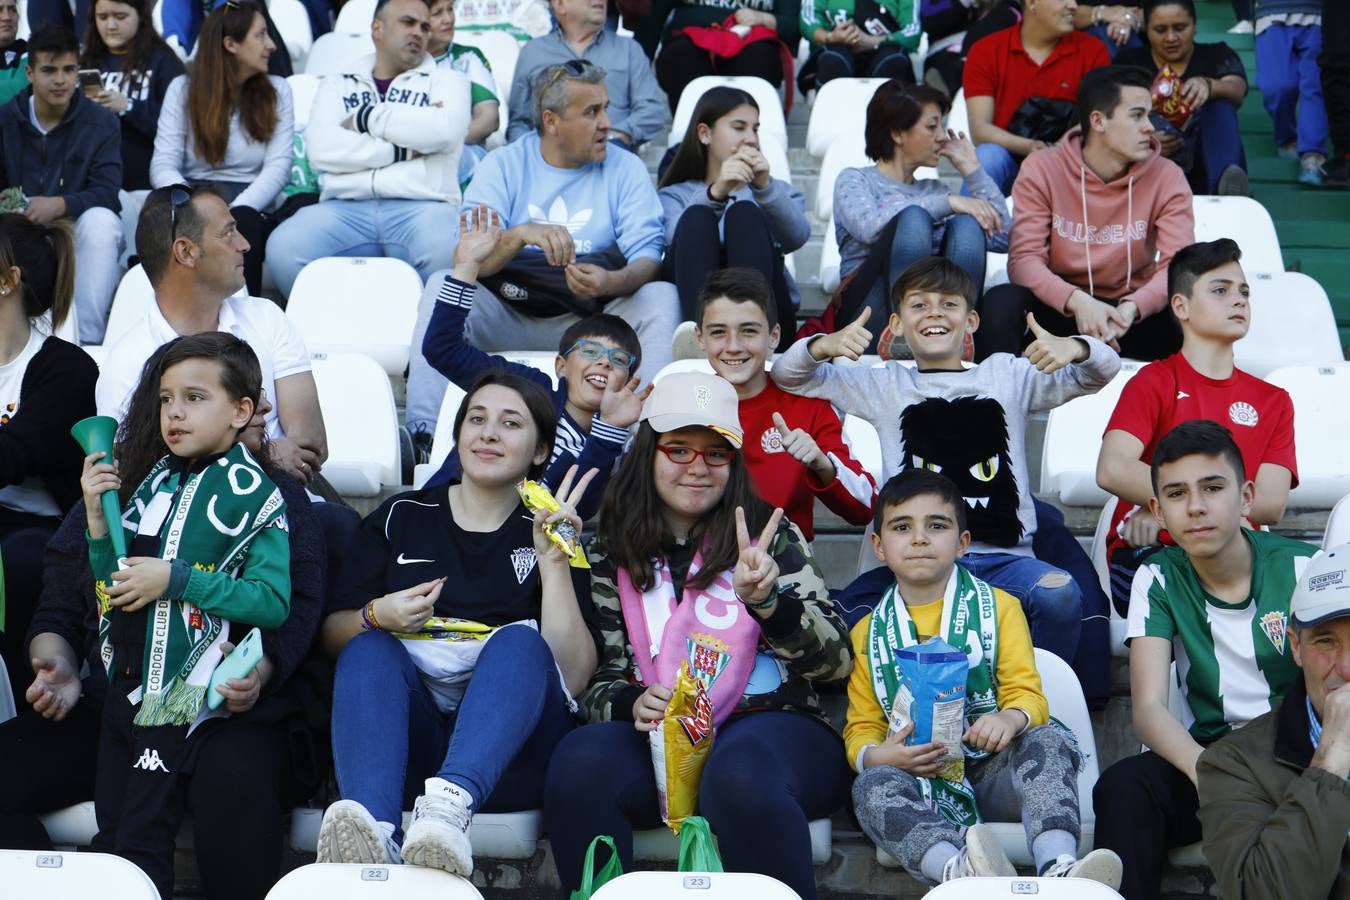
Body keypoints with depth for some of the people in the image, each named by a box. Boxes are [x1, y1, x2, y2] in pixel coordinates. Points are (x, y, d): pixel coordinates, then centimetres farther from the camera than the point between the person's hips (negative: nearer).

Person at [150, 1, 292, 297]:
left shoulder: (277, 91, 13)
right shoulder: (183, 89, 10)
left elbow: (278, 166, 0)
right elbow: (163, 167, 0)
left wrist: (234, 213, -19)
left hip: (251, 207, 1)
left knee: (242, 221, -35)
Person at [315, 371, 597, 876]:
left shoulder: (546, 533, 14)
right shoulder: (400, 517, 20)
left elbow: (573, 675, 1)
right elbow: (331, 634, 12)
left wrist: (553, 558, -7)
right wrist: (377, 617, -9)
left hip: (509, 749, -1)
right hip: (407, 736, 1)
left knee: (519, 640, -29)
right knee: (368, 649, -27)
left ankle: (450, 804, -58)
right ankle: (374, 833, -55)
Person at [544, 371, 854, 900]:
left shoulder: (769, 536, 8)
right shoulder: (612, 553, 13)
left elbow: (837, 662, -1)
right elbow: (595, 679, 11)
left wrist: (766, 600, -19)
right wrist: (631, 705, -12)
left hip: (770, 724, -2)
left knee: (739, 776, -37)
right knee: (580, 762, -30)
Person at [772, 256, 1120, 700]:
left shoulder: (1007, 375, 18)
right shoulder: (885, 386, 19)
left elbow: (1103, 369, 14)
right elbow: (789, 375, 16)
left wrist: (1074, 346, -11)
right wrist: (824, 345, -7)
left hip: (1004, 559, 0)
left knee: (1060, 594, -33)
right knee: (850, 609, -31)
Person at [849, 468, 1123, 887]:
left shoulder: (998, 607, 12)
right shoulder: (867, 633, 15)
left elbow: (1027, 693, 1)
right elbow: (861, 727, 11)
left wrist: (1011, 718, -24)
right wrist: (879, 755, -14)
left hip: (996, 771, 0)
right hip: (923, 785, 0)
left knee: (1049, 741, -29)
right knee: (872, 786, -32)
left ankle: (1058, 867, -52)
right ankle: (957, 870, -60)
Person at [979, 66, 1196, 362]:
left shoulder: (1166, 178, -4)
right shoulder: (1042, 171, -7)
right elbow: (1024, 259, -16)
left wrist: (1131, 309, -35)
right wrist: (1077, 301, -35)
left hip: (1133, 314, 1)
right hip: (1062, 310, 0)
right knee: (1002, 302, -31)